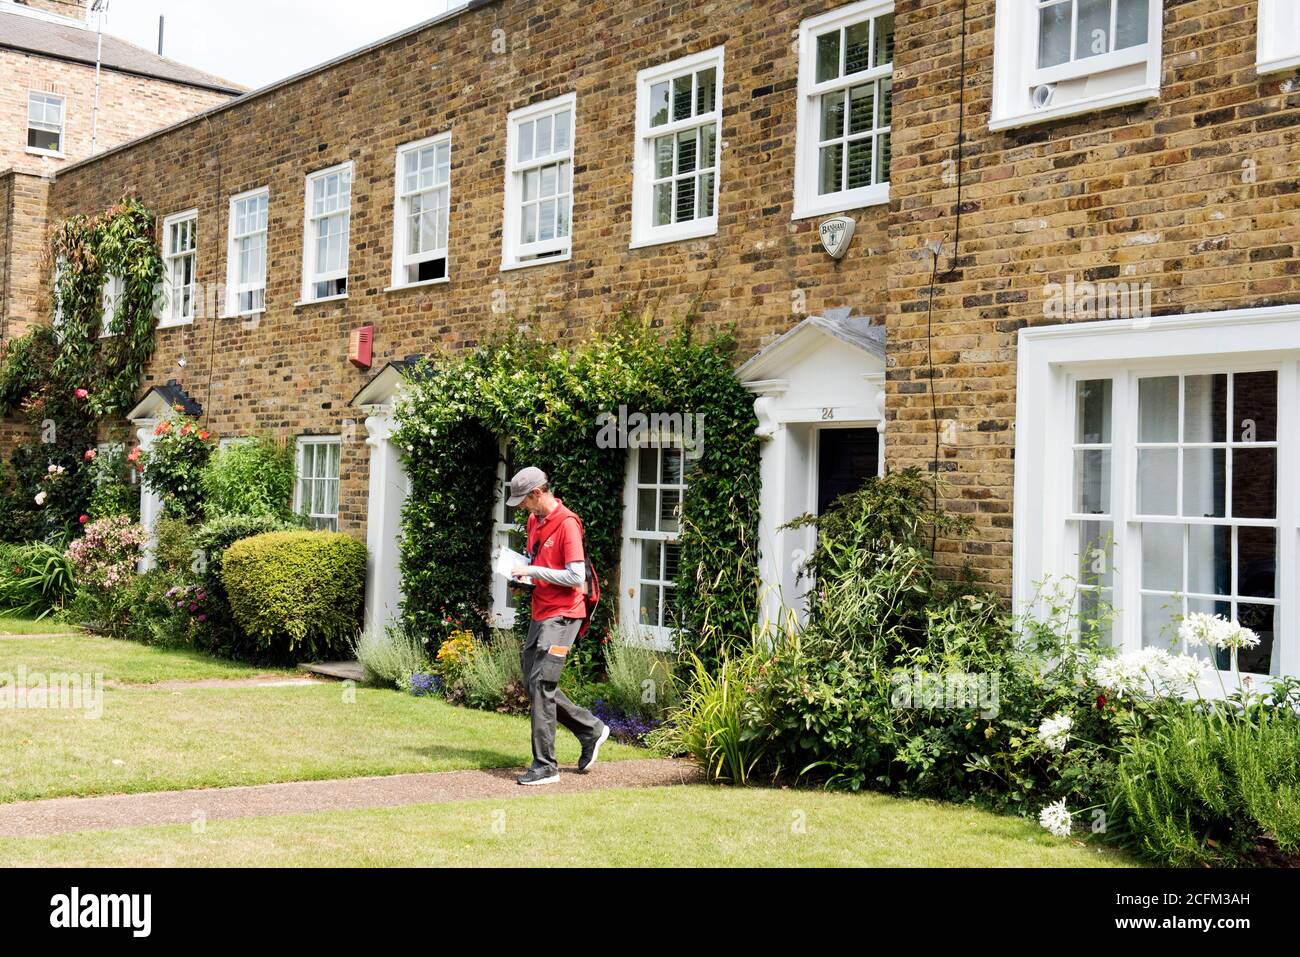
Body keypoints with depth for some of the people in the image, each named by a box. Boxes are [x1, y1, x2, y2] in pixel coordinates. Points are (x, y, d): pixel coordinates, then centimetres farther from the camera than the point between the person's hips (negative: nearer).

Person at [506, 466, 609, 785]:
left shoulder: (567, 524, -15)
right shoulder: (534, 521, 12)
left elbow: (576, 577, -20)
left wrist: (533, 571, -18)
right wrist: (523, 574, 6)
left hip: (562, 615, -9)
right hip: (540, 613, 9)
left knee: (541, 684, -12)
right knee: (534, 684, 12)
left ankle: (545, 766, -6)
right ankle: (592, 729, 26)